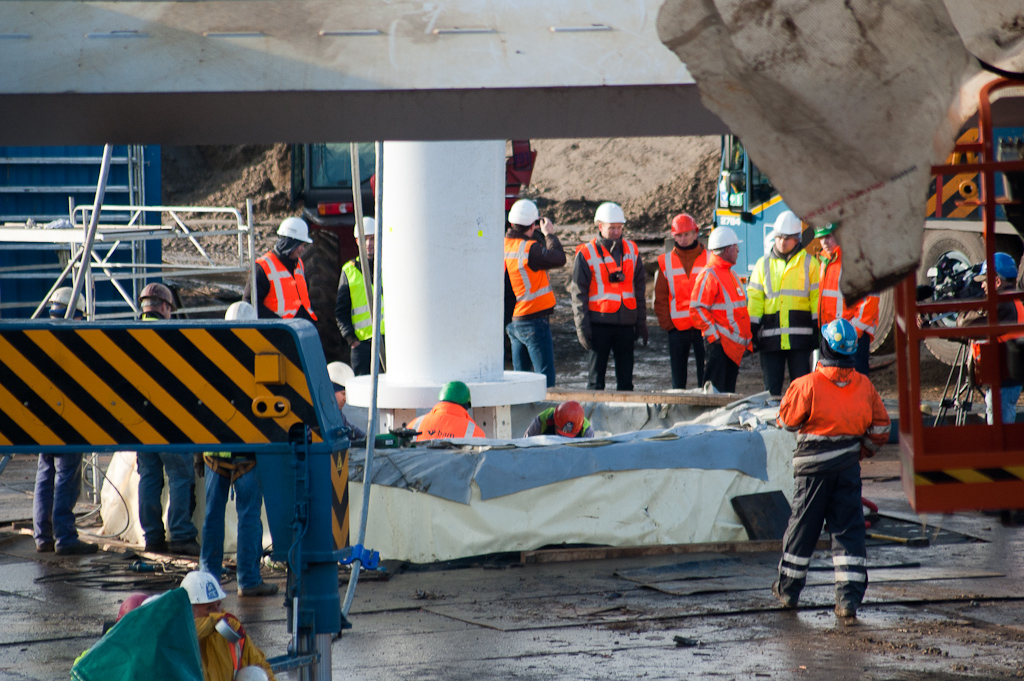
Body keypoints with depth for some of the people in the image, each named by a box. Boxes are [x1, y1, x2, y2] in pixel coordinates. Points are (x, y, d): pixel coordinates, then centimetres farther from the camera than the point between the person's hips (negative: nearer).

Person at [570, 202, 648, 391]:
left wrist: (641, 323, 10)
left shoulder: (631, 250, 9)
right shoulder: (586, 253, -2)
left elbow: (640, 288, 14)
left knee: (625, 377, 6)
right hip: (599, 323, -3)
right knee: (596, 377, 1)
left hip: (626, 324, 3)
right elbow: (578, 292, -3)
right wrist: (582, 326, -10)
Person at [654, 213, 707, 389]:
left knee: (705, 374, -1)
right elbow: (660, 298, 8)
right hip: (677, 328, 1)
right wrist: (666, 323, -3)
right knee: (678, 374, 5)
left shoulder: (709, 259, 4)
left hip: (703, 328, -1)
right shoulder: (665, 262, 7)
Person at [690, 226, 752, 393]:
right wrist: (714, 335, -18)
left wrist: (746, 338, 20)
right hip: (720, 343, -9)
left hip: (734, 345, 9)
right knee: (715, 390, -11)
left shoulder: (730, 274, 20)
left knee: (729, 390, 10)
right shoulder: (708, 276, -11)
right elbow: (697, 310, -16)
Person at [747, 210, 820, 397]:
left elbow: (817, 296, 6)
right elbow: (754, 298, 10)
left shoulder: (808, 263, 7)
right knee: (771, 387, 4)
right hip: (770, 337, 2)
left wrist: (818, 328, -2)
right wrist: (752, 331, 2)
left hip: (800, 336, -2)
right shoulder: (763, 264, 13)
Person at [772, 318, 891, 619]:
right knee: (848, 529, 5)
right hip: (849, 466, 3)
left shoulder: (807, 385, -15)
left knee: (802, 526, 11)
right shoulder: (864, 386, -1)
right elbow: (880, 427, 7)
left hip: (815, 464, -3)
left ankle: (788, 589, 25)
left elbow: (787, 421, -3)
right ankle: (849, 597, -3)